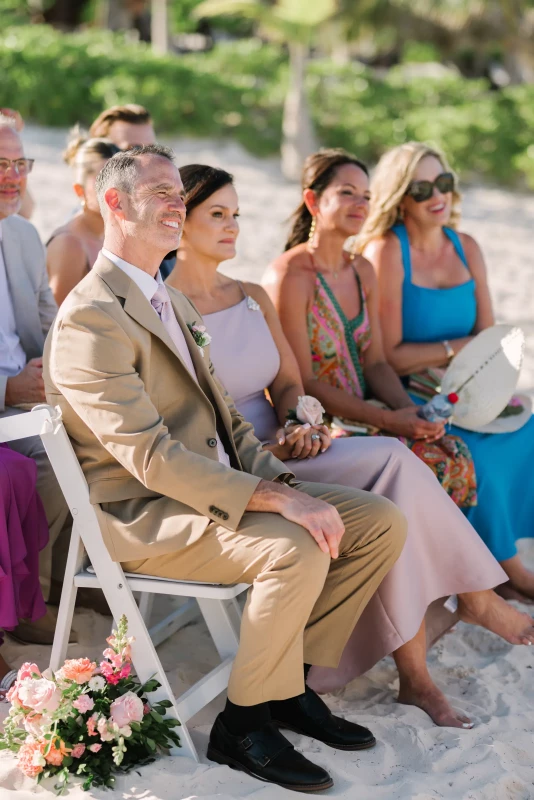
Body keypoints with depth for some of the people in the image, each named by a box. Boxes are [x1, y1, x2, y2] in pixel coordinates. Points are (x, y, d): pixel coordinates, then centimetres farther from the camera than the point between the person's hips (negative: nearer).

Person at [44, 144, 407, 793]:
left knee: (381, 521, -3)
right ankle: (242, 725, -11)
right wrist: (277, 500, -27)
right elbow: (150, 458, -23)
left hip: (216, 484, 9)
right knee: (296, 549, -32)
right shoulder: (90, 319, -15)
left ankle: (290, 684, 7)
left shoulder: (170, 300, 17)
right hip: (140, 514, -9)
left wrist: (282, 483, -3)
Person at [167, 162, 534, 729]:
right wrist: (263, 450, -21)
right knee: (392, 461, -23)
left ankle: (413, 673, -15)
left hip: (277, 453, 7)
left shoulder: (253, 297, 18)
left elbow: (288, 382, 16)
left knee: (393, 501, -22)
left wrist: (297, 422, -8)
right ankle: (474, 595, -7)